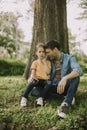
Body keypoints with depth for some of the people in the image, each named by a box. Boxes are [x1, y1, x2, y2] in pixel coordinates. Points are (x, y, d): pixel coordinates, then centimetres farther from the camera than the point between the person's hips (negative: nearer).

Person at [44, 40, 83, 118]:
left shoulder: (69, 58, -11)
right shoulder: (50, 60, 4)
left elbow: (79, 71, -31)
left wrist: (65, 78, -49)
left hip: (65, 87, -4)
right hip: (53, 87, 5)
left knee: (75, 76, -33)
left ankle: (65, 105, -45)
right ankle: (69, 97, -19)